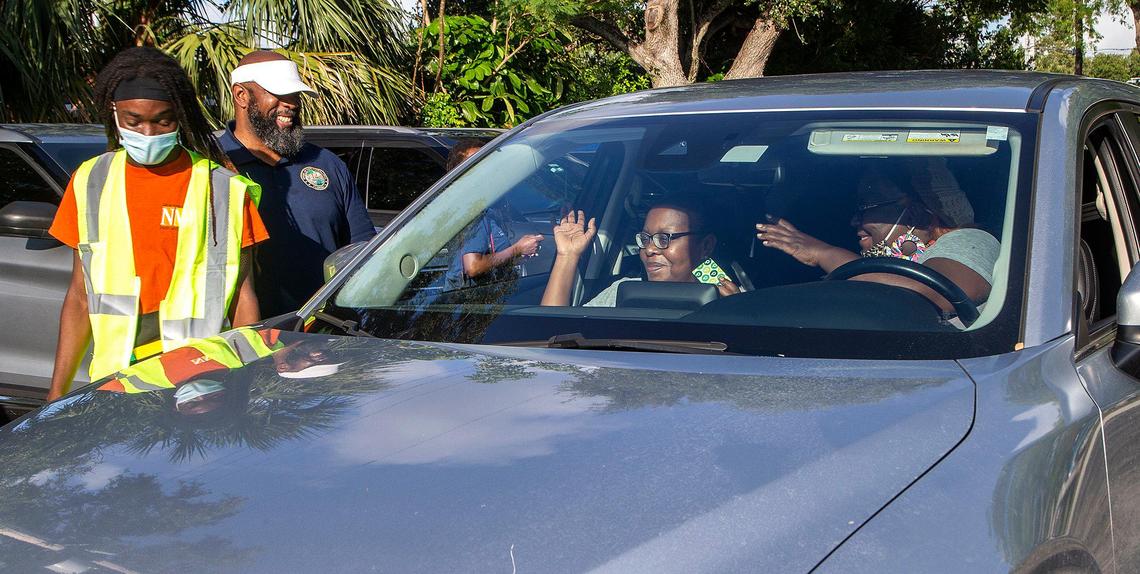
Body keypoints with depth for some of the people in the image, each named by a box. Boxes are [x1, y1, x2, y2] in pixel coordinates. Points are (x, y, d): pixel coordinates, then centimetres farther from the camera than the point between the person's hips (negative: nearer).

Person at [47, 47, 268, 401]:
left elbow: (242, 296, 2)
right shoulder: (91, 183, 10)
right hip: (112, 381, 2)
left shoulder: (224, 189, 1)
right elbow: (80, 295, 13)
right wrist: (57, 391, 9)